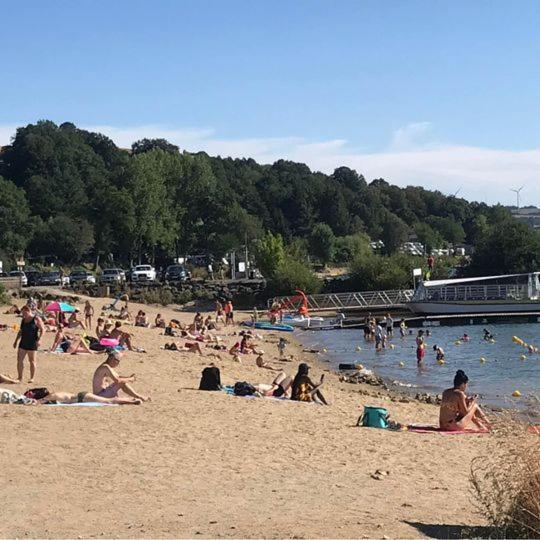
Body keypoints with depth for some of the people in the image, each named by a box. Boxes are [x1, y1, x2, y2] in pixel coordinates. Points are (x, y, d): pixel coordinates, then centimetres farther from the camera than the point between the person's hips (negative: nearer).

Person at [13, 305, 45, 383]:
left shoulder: (36, 319, -6)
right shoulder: (23, 320, 13)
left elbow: (42, 329, -10)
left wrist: (39, 339, -21)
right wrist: (16, 341, 19)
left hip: (32, 343, -6)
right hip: (23, 343, 6)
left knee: (32, 361, 0)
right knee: (19, 360, 1)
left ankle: (32, 378, 10)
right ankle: (19, 378, 8)